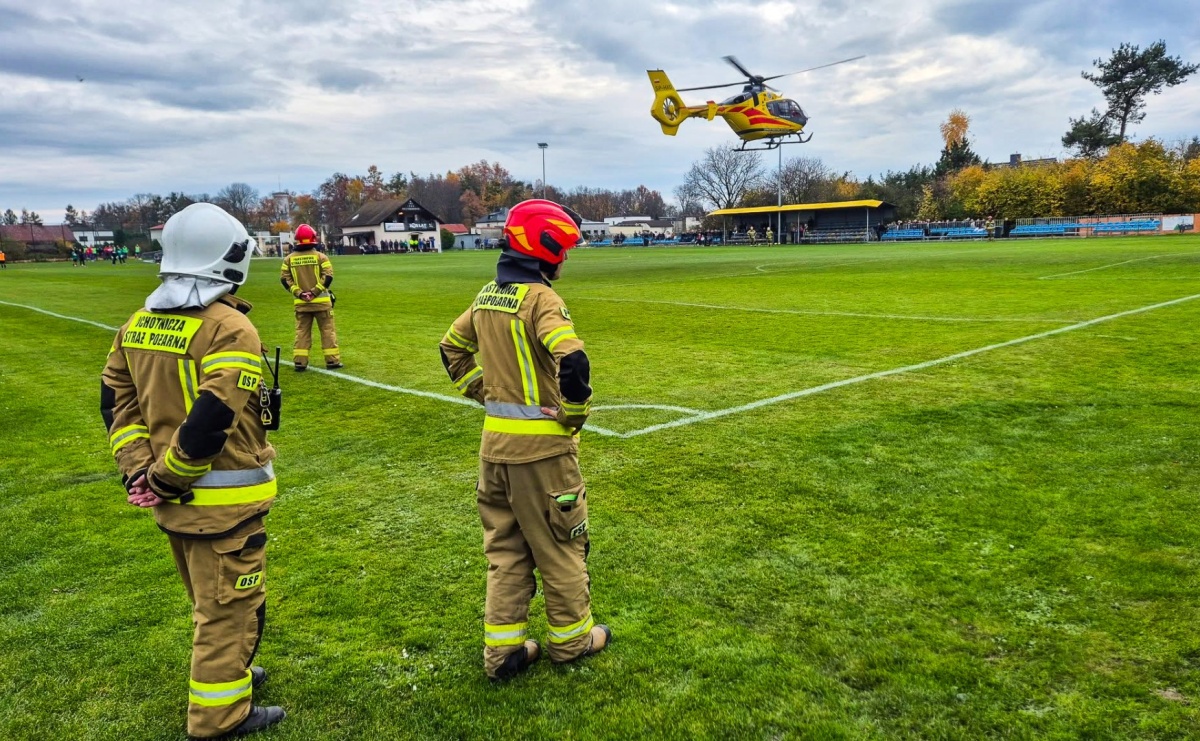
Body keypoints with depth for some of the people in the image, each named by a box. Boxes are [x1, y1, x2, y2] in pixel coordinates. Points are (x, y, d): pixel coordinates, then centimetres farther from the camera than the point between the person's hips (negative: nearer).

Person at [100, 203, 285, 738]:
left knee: (209, 599, 26)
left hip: (173, 498, 8)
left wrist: (138, 467, 1)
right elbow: (210, 421, -27)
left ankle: (229, 671, 44)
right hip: (224, 500, -8)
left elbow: (116, 399, 6)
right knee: (230, 607, 8)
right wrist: (166, 478, -15)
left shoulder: (139, 323, 5)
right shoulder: (230, 330, -21)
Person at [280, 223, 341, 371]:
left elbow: (284, 279, -1)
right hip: (321, 301, -3)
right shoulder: (320, 256, -5)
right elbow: (328, 276, -13)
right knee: (328, 330, 5)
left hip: (300, 302, 3)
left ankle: (300, 362, 7)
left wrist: (299, 293, -4)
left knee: (302, 332, 9)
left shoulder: (289, 258, 3)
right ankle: (332, 360, 6)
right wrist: (315, 291, -11)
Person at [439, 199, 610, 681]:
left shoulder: (487, 296, 6)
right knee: (560, 545, 12)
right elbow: (572, 361, -32)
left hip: (495, 441, 7)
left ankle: (503, 649, 25)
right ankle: (571, 638, 29)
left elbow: (452, 348, 19)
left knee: (505, 547, 17)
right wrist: (574, 414, -16)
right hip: (542, 444, -7)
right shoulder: (540, 298, -18)